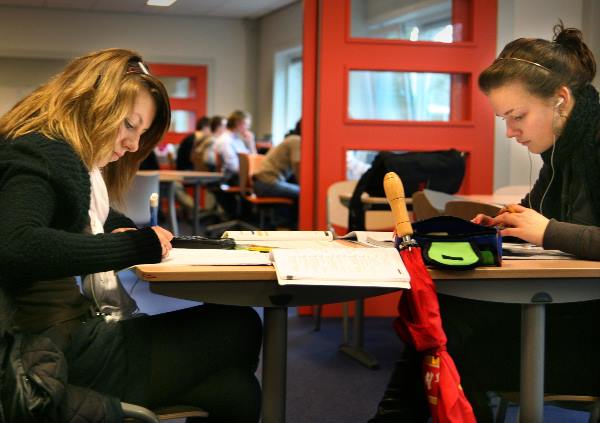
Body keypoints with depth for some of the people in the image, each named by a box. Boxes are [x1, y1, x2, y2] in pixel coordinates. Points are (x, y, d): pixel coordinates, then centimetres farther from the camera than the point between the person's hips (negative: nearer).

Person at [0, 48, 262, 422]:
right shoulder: (38, 154, -14)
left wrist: (140, 233, 6)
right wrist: (137, 246, -24)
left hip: (74, 331, 10)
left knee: (236, 390, 1)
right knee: (240, 328, -4)